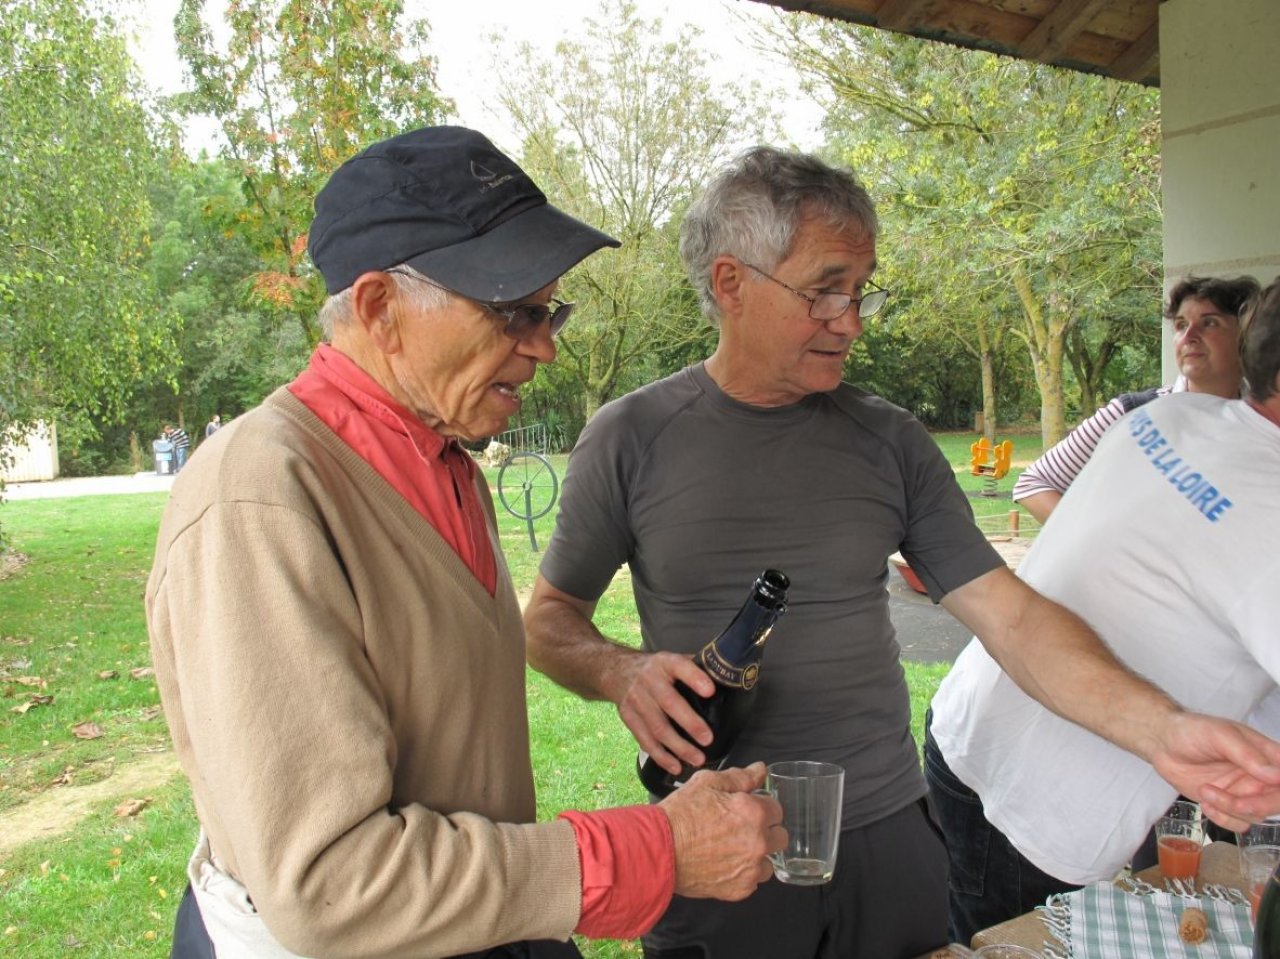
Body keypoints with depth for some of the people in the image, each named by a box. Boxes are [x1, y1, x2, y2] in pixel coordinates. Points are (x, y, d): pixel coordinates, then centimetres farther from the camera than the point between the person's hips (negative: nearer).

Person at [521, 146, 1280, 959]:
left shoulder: (891, 442, -1)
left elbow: (1011, 615, -4)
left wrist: (1163, 730, -17)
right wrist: (623, 672, -19)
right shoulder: (631, 440, -7)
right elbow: (551, 618, 2)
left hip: (890, 836, 3)